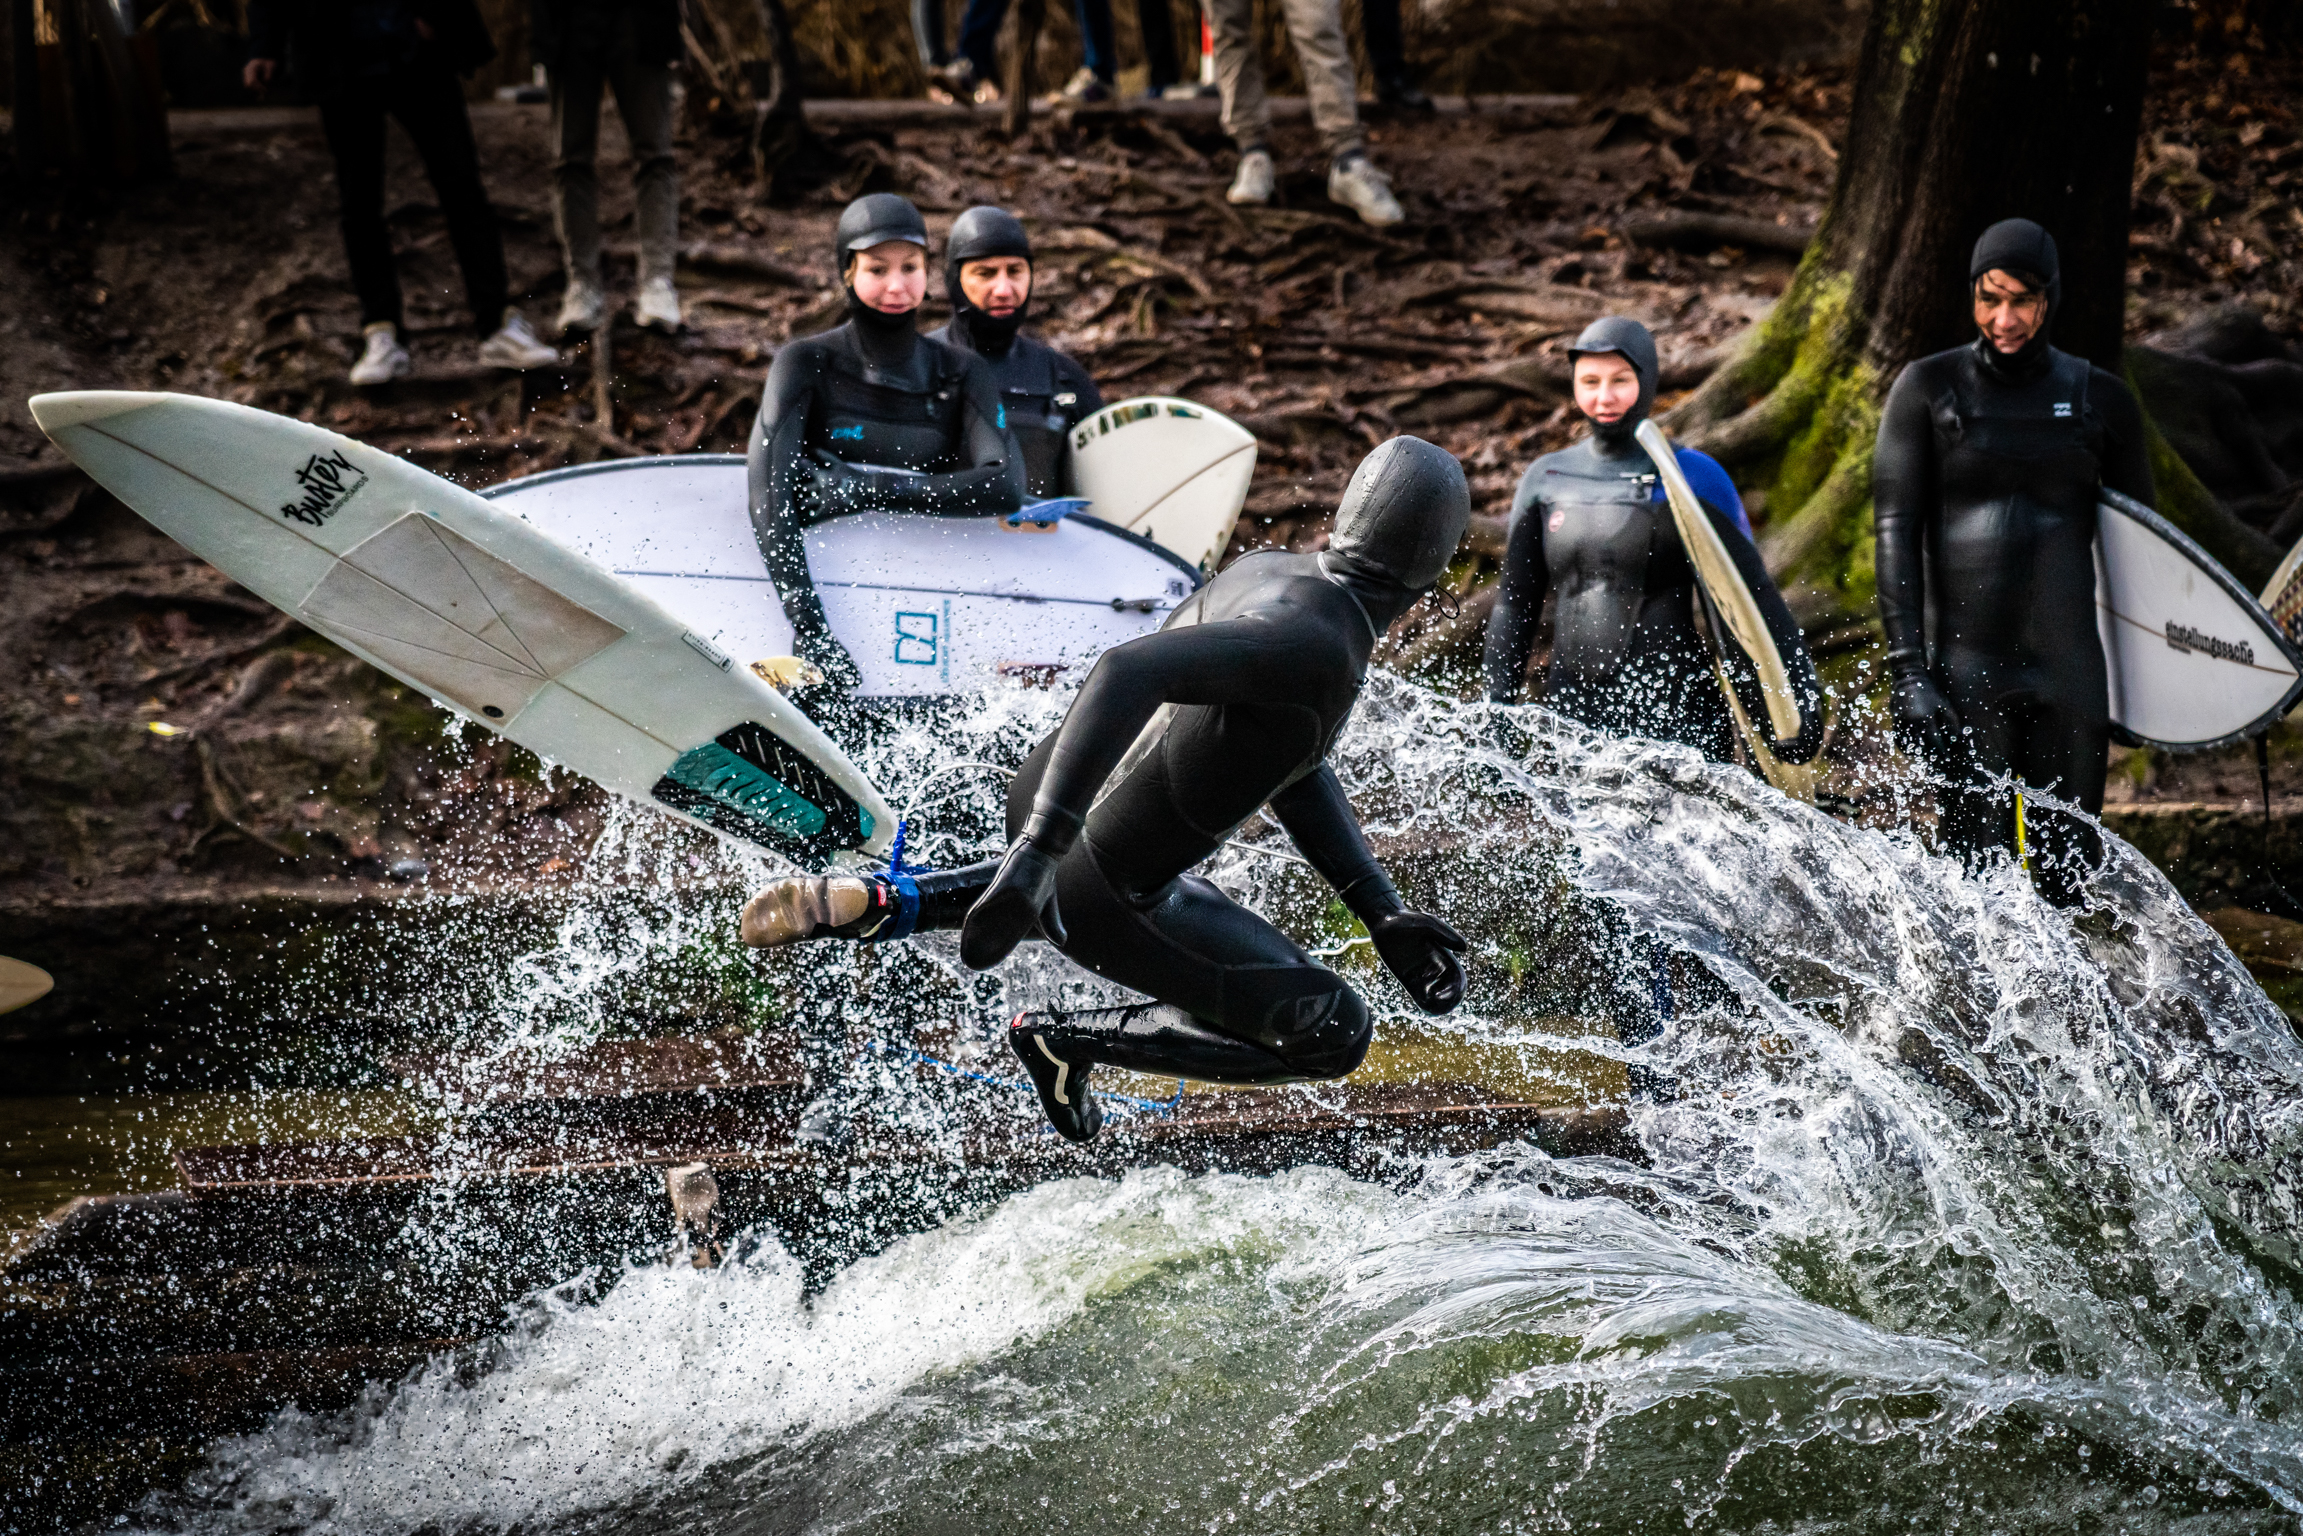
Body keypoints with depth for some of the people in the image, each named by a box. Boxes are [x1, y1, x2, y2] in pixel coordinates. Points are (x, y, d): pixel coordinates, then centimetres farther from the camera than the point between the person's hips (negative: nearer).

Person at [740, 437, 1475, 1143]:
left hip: (1039, 801, 9)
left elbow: (1296, 767, 15)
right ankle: (1068, 1040, 3)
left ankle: (875, 904, 22)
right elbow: (1130, 670, -42)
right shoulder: (1312, 641, -27)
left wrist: (1384, 916, 12)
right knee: (1334, 1035, 0)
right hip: (1104, 897, -9)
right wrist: (1038, 850, -48)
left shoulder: (1268, 570, 3)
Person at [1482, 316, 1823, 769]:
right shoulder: (1545, 480, 12)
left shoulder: (1691, 477, 0)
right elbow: (1514, 603, 18)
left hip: (1676, 719, -4)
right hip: (1573, 720, 4)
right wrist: (1495, 710, 12)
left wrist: (1795, 699, -6)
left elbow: (1749, 598, 0)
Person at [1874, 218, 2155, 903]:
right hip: (1964, 663, -2)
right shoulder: (1929, 387, 3)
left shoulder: (2101, 399, 9)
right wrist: (1907, 668, -10)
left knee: (2069, 872, 0)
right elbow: (1896, 530, -1)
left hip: (2068, 667, 2)